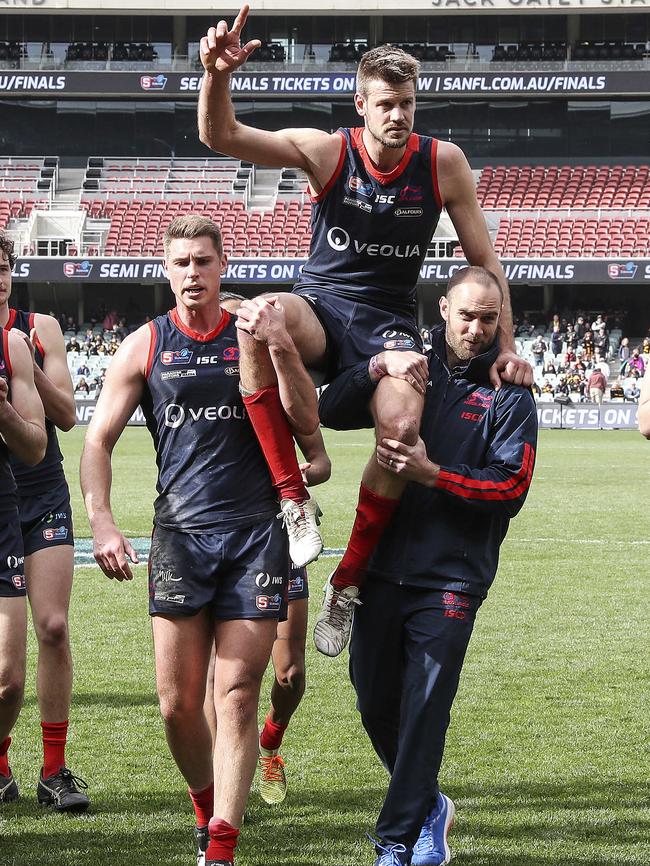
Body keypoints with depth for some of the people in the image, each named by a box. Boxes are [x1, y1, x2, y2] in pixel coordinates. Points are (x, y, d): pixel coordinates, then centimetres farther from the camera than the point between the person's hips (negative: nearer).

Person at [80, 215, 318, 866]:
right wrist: (101, 523, -4)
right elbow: (98, 440, 9)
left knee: (237, 695, -6)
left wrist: (284, 353, -14)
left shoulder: (255, 335, 8)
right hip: (179, 535, 1)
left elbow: (307, 422, 0)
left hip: (256, 531, -1)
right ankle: (207, 809, 23)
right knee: (178, 702, -1)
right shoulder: (145, 345, 8)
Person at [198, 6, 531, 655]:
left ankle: (347, 583, -10)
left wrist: (506, 349, 0)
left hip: (388, 322, 1)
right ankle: (293, 499, -30)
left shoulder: (444, 163, -3)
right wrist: (216, 77, -35)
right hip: (320, 309, -1)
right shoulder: (327, 151, -7)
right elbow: (220, 136, -15)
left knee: (402, 430, -32)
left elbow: (484, 261, 5)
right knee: (258, 318, -39)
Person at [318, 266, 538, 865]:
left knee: (424, 709, -6)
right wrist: (370, 374, -15)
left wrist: (432, 474, -20)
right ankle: (428, 807, 31)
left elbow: (510, 487, -8)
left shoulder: (509, 396, 0)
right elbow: (330, 413, 5)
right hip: (384, 564, 4)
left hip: (451, 578, -4)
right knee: (375, 700, 10)